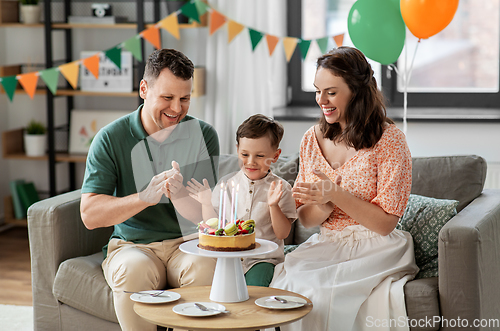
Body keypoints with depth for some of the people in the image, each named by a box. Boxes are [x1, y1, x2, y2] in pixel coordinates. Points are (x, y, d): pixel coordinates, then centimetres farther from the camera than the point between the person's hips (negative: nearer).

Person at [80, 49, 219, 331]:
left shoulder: (203, 135, -1)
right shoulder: (111, 138, -3)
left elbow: (205, 215, -7)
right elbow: (90, 215, -10)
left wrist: (179, 195, -30)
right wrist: (145, 197, -25)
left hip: (187, 243, 1)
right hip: (132, 244, 0)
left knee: (205, 267, -32)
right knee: (133, 270, -34)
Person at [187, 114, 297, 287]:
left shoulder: (280, 188, 0)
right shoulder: (226, 184, 7)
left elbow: (282, 234, -3)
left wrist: (274, 206, -17)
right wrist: (207, 204, -5)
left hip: (263, 258, -2)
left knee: (254, 288, -28)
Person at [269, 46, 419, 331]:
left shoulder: (389, 140, -8)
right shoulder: (313, 139, 8)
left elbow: (385, 223, -9)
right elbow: (306, 219, 9)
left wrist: (337, 195, -20)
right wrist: (324, 206, -14)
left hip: (375, 251, -5)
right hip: (326, 246, 5)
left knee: (318, 288, -29)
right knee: (285, 279, -24)